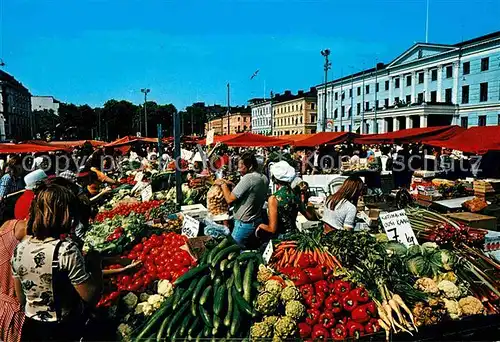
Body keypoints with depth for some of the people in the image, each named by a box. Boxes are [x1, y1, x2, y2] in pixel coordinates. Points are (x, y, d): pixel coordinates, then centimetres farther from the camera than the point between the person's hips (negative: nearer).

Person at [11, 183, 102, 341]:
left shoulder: (19, 249, -7)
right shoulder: (66, 250, -27)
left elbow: (21, 298, 6)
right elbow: (91, 297, -23)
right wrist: (95, 264, -10)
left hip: (31, 328, 5)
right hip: (66, 329, -5)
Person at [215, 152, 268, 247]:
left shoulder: (248, 178, -24)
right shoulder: (264, 178, 2)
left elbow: (230, 199, -22)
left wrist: (223, 184, -8)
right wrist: (231, 184, 7)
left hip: (244, 224, -9)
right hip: (258, 221, 9)